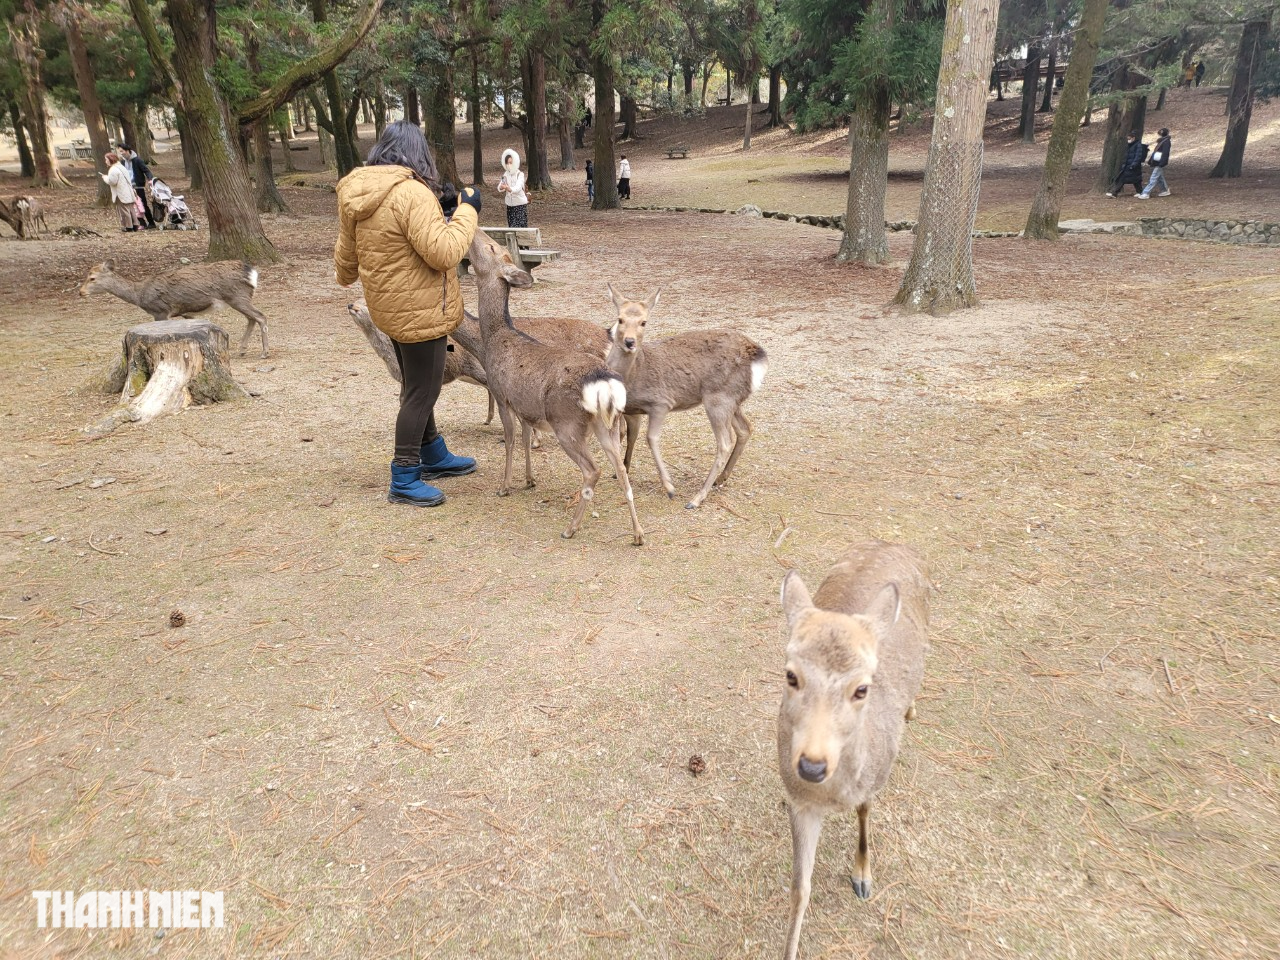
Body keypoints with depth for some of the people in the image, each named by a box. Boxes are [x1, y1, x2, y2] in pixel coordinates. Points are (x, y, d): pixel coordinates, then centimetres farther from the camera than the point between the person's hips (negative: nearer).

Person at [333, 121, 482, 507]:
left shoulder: (356, 194, 7)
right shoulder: (412, 194, -22)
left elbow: (346, 250, 18)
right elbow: (443, 252, -26)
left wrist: (346, 276, 39)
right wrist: (467, 211, -13)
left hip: (390, 306, 10)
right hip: (419, 309, -10)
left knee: (417, 385, 22)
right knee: (422, 391, 0)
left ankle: (434, 456, 38)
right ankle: (404, 480, 8)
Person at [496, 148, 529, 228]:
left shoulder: (520, 174, -12)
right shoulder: (505, 174, 3)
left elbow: (518, 188, -27)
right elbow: (500, 188, -6)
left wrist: (508, 188, -46)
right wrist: (501, 187, -31)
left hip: (520, 204, -5)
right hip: (510, 204, 5)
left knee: (520, 227, -10)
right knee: (511, 226, 7)